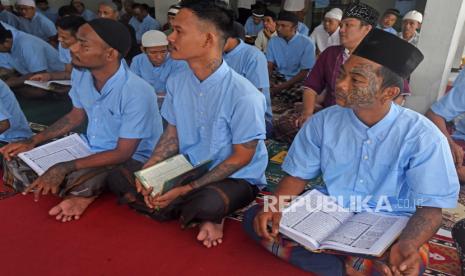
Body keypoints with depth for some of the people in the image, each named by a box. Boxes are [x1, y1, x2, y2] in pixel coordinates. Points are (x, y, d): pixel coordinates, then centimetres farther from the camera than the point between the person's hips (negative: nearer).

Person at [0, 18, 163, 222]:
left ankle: (86, 190, -2)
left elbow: (123, 153, -25)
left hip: (129, 159, -7)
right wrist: (32, 142, 4)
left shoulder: (137, 92, -30)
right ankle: (84, 189, -2)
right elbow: (76, 115, 11)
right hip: (90, 147, 8)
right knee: (17, 161, 1)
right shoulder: (81, 74, -7)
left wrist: (64, 168, -28)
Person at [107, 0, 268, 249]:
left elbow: (241, 157, -17)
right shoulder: (176, 82, -4)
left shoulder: (243, 95, -24)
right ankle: (200, 218, -6)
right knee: (119, 177, -5)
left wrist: (186, 190, -21)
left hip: (236, 179, -6)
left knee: (207, 203, -39)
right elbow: (172, 134, 6)